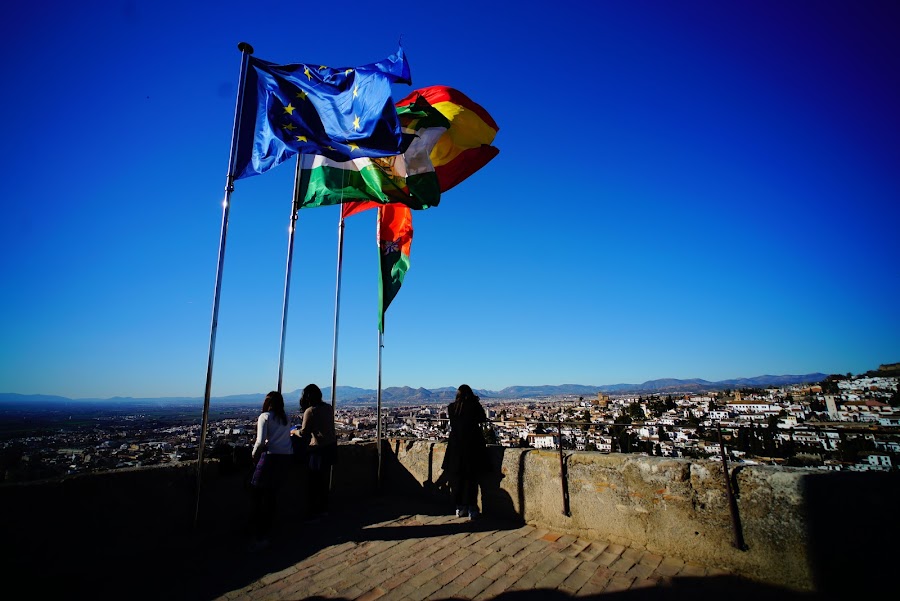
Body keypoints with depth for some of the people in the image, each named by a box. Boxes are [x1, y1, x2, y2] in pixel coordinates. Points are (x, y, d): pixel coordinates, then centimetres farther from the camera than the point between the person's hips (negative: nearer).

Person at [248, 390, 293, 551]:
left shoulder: (264, 416, -1)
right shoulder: (285, 417, 14)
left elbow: (260, 441, -10)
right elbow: (284, 436, 14)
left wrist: (254, 455, 7)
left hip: (271, 457, -5)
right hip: (287, 457, 6)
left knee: (258, 495, 3)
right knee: (272, 496, 15)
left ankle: (260, 537, 1)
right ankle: (266, 531, 22)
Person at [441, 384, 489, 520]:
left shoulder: (451, 407, -1)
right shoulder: (475, 406, -9)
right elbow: (483, 419, 5)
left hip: (455, 446, 2)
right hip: (472, 446, -2)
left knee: (457, 478, 13)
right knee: (471, 478, 5)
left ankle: (460, 508, 20)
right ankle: (471, 510, 7)